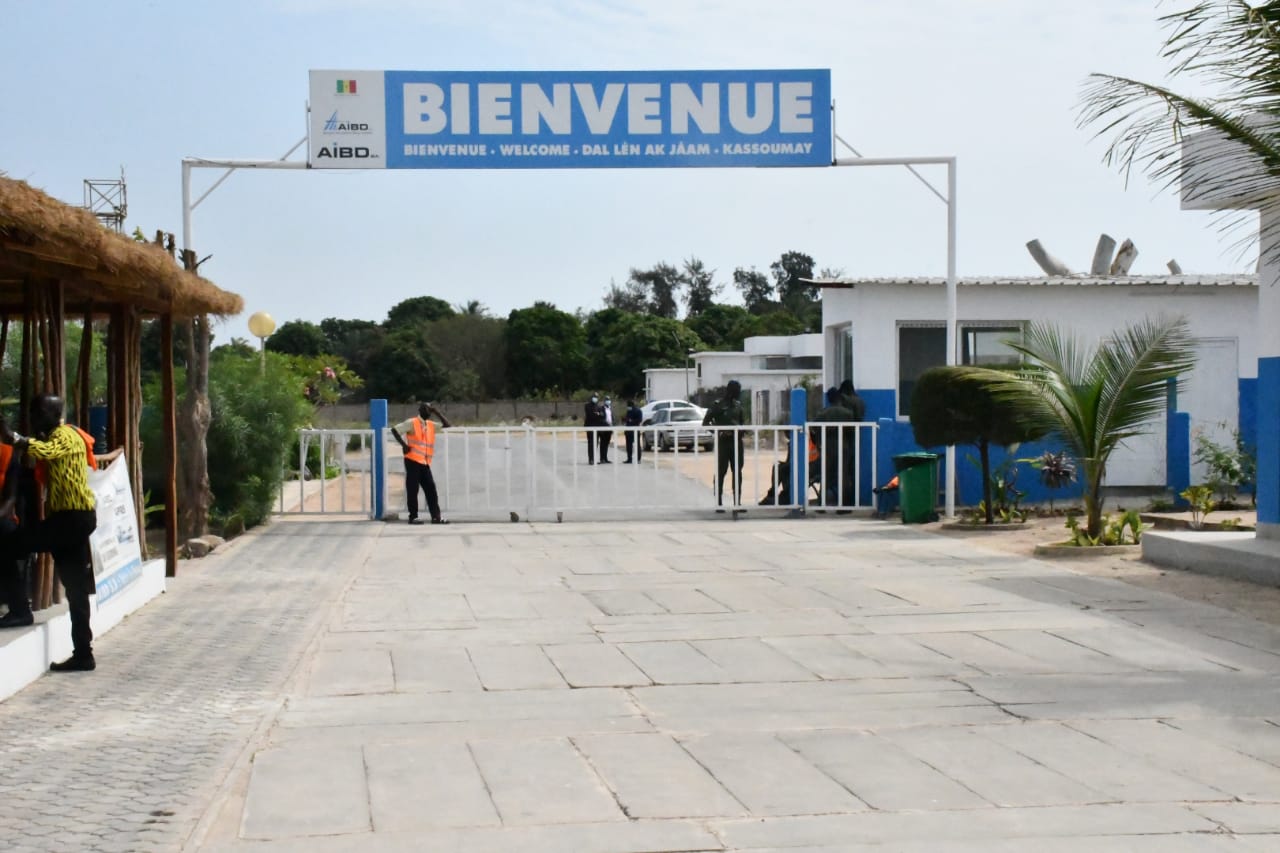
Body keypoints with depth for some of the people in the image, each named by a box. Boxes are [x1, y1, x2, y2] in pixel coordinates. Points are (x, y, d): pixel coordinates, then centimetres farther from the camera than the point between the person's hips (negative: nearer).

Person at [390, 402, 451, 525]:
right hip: (412, 461, -6)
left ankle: (436, 516, 2)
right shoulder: (411, 423, -4)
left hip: (425, 463, 6)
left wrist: (437, 412, 8)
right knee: (413, 489, -2)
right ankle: (413, 516, 3)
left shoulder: (431, 425, 15)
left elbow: (447, 425, 17)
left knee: (431, 489, 2)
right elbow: (395, 430, -7)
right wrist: (404, 444, -11)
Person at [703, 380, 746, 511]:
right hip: (723, 442, -5)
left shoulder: (738, 405, 11)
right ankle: (719, 503, 1)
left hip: (737, 442, 5)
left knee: (737, 472, 5)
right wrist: (720, 431, -16)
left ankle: (737, 502, 10)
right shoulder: (718, 405, -4)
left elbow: (743, 421, 22)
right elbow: (705, 422, -4)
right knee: (720, 472, -3)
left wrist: (743, 433, 1)